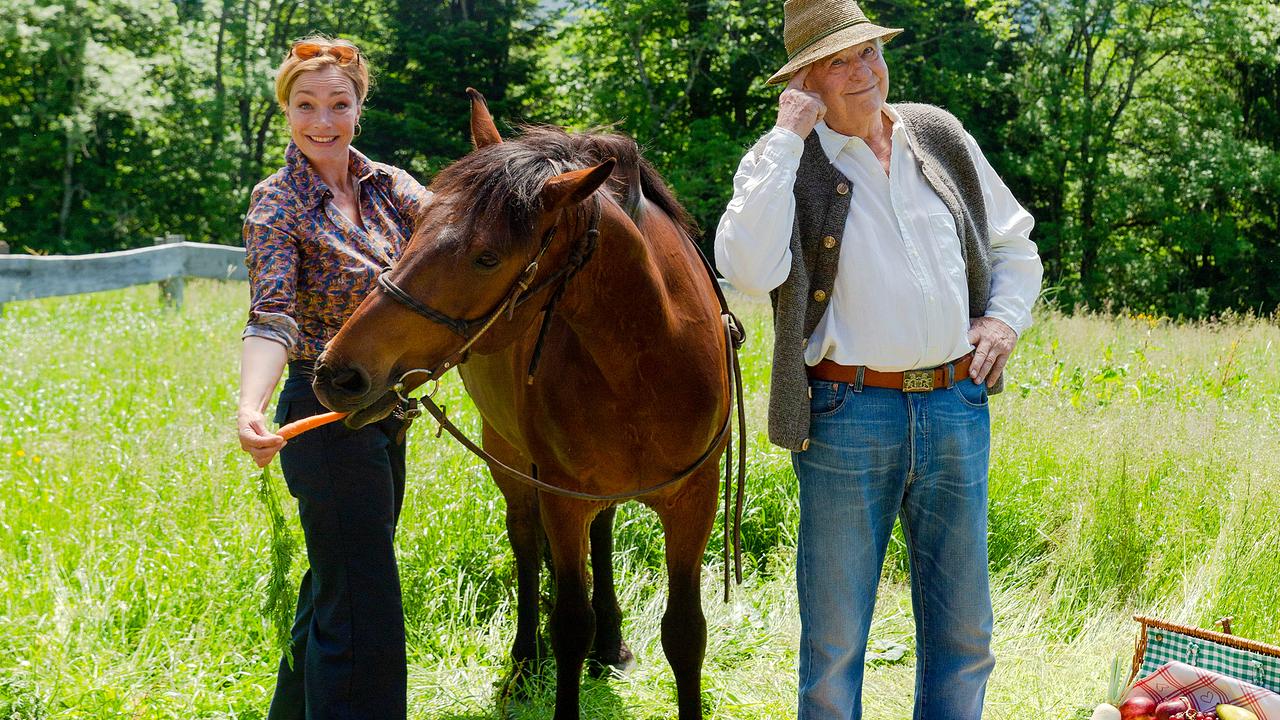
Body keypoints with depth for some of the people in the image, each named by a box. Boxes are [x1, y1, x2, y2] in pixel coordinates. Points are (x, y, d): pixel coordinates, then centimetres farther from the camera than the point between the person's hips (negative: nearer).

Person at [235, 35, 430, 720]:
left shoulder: (387, 185, 5)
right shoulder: (278, 204, -13)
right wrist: (251, 407, -43)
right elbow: (272, 316, -26)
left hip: (386, 410, 7)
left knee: (336, 583, 23)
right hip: (327, 414, -7)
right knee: (363, 609, -6)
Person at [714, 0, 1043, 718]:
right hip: (848, 419, -4)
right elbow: (750, 270, -22)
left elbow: (1015, 245, 23)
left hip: (958, 408, 4)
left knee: (964, 632, 14)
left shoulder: (941, 136, 11)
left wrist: (1005, 316, 3)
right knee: (834, 638, 6)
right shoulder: (782, 163, -2)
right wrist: (789, 138, -17)